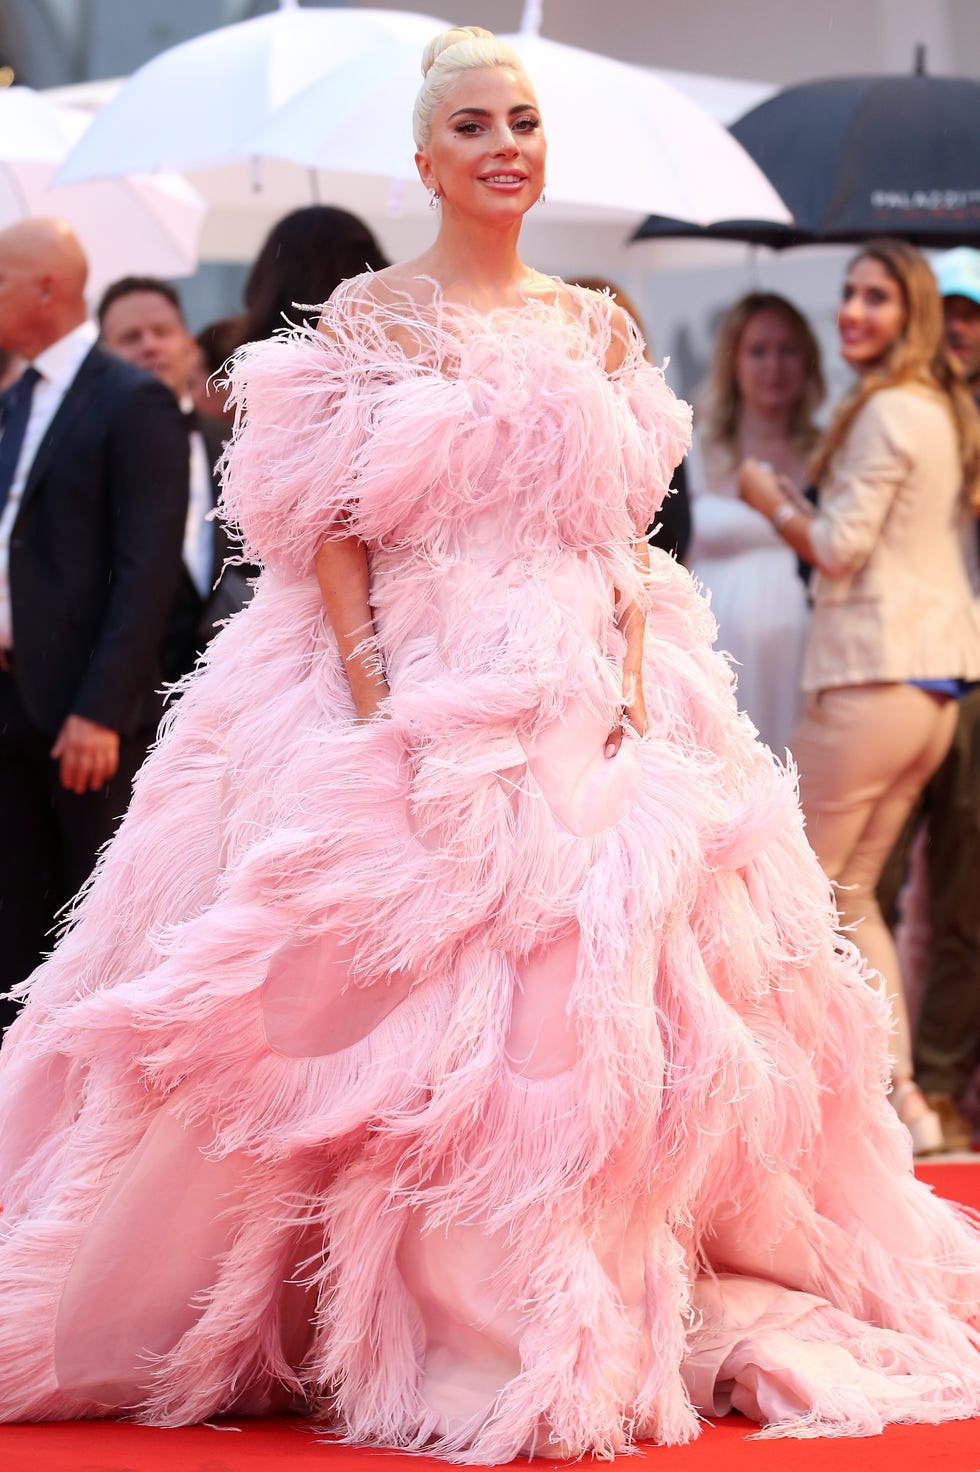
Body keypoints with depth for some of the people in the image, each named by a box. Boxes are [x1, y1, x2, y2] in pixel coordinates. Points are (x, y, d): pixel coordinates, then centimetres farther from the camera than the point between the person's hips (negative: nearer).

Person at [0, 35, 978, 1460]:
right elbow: (329, 529, -3)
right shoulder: (370, 317, 2)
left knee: (593, 1007, -1)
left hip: (593, 706, 3)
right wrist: (373, 704, -14)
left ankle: (598, 1333, 9)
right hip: (418, 691, -3)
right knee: (409, 1011, -8)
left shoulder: (598, 326, 12)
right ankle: (414, 1340, 1)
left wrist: (632, 681, -3)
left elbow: (626, 529, 12)